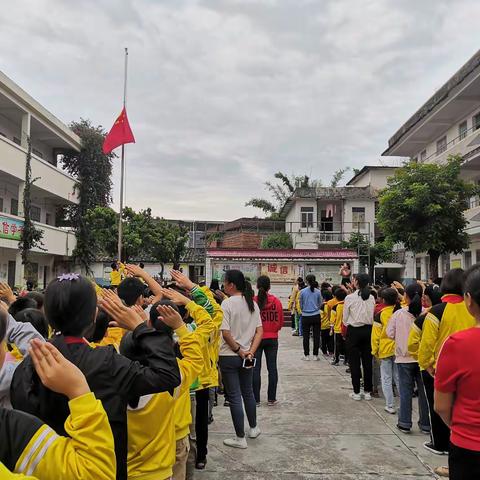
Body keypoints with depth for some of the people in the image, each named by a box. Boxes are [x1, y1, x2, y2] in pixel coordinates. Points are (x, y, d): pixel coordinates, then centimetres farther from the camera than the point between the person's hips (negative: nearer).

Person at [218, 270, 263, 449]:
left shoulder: (227, 303, -16)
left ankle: (240, 438, 14)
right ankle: (254, 428, 38)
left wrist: (238, 350, -10)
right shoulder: (253, 304, 3)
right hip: (247, 356, 6)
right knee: (248, 393, 22)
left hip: (229, 356, -6)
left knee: (234, 397, 4)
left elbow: (225, 333, -21)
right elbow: (259, 331, 0)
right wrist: (250, 352, -5)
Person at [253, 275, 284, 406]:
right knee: (272, 368, 9)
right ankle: (271, 399, 14)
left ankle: (256, 399, 9)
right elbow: (281, 322, 3)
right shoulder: (276, 301, -4)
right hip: (272, 339, 2)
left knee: (255, 369, 6)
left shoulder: (253, 301, -11)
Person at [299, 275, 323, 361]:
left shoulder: (302, 291, -7)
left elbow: (301, 305, 3)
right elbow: (320, 304, 7)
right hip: (316, 316, 1)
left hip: (305, 316, 0)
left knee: (306, 336, 8)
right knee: (316, 336, 8)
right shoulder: (318, 292, -4)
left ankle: (306, 355, 11)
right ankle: (315, 355, 12)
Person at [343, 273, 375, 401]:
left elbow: (345, 319, -4)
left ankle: (356, 392, 9)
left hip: (354, 330, -3)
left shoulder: (350, 297, -12)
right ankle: (368, 391, 17)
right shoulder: (371, 298, -2)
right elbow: (373, 317, 5)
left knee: (354, 361, 5)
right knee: (367, 360, 10)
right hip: (368, 330, 4)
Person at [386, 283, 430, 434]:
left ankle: (405, 423, 13)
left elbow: (390, 333, -1)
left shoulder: (399, 314, -9)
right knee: (423, 390, 11)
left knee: (405, 390, 9)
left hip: (404, 358, -1)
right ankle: (425, 424, 20)